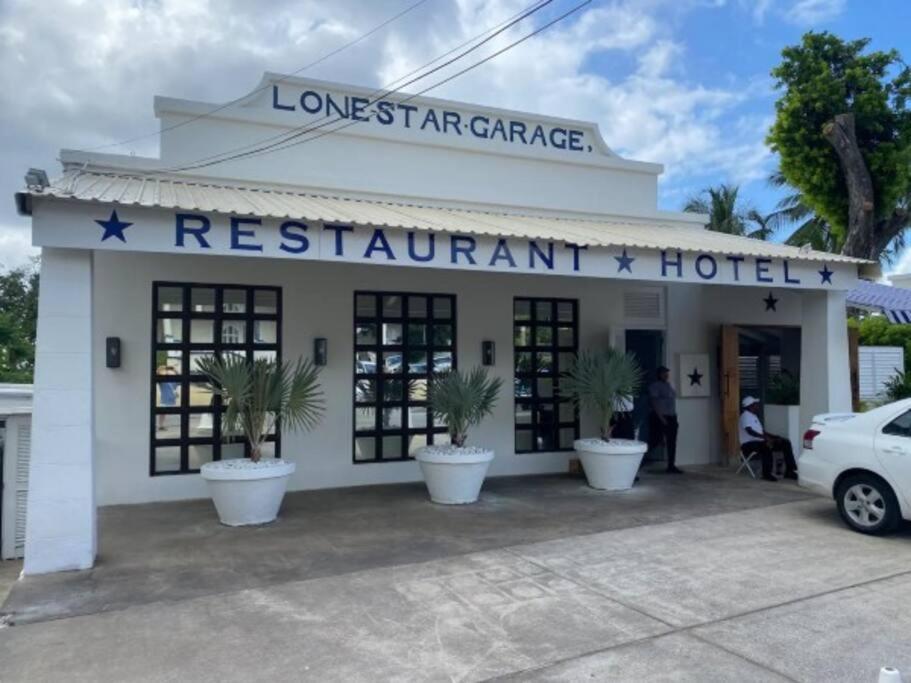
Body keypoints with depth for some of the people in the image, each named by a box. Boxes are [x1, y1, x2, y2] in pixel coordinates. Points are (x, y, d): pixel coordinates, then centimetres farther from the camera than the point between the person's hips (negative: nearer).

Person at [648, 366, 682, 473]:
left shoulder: (668, 385, 16)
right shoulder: (655, 385, -8)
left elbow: (672, 401, 19)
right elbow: (653, 401, -16)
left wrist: (674, 417, 15)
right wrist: (661, 417, -22)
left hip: (671, 417, 8)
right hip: (659, 417, -8)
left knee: (671, 442, 7)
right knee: (654, 441, -8)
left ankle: (671, 466, 12)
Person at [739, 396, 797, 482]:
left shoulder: (754, 416, 20)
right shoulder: (745, 416, -10)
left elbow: (762, 431, 22)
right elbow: (750, 431, -26)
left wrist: (775, 436, 7)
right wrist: (765, 437, -36)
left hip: (759, 441, 10)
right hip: (749, 444, -10)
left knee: (785, 443, 1)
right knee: (766, 446, -40)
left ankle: (790, 471, -2)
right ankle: (767, 474, -34)